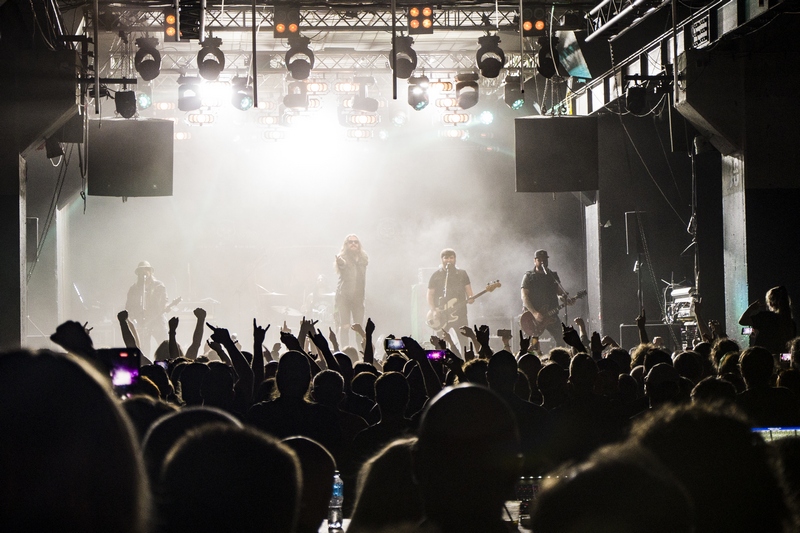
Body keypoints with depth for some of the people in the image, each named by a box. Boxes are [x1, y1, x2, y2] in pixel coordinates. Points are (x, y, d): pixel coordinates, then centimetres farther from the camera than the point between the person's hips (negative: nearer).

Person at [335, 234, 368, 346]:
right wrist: (340, 262, -51)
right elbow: (342, 264, -28)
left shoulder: (363, 258, 11)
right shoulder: (343, 258, -5)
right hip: (344, 296, -4)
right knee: (345, 326, -9)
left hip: (358, 296, 4)